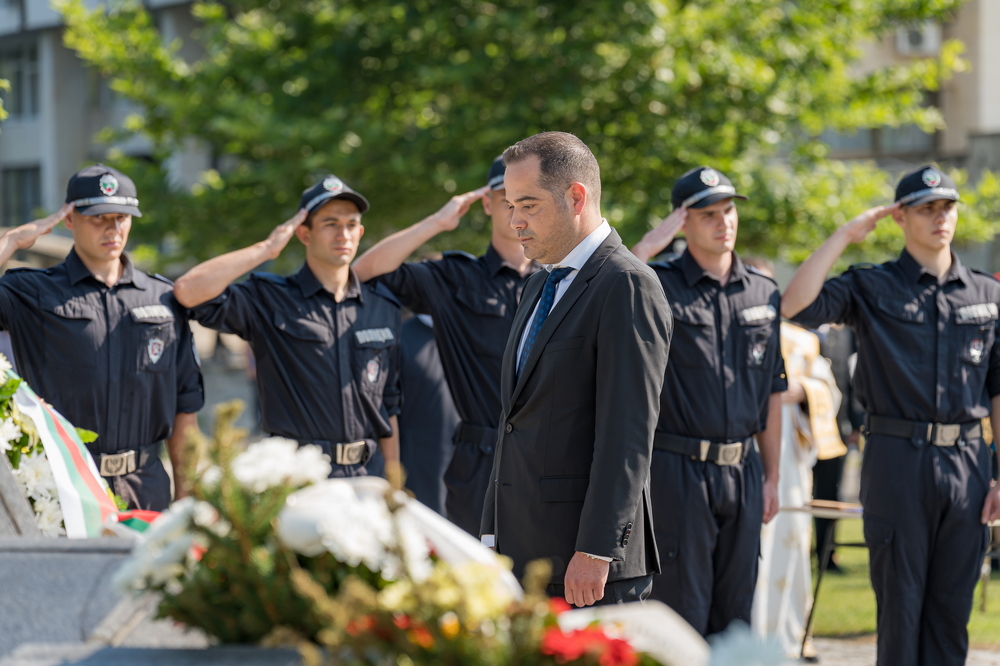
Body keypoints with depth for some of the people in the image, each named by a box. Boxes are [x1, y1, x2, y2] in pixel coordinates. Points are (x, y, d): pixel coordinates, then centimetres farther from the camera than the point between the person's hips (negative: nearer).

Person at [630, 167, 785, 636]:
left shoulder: (763, 293, 12)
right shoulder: (659, 285, -3)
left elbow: (771, 392, 16)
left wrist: (772, 475, 14)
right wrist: (646, 248, -19)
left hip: (742, 473, 5)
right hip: (678, 472, -5)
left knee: (735, 617, 10)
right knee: (682, 614, -2)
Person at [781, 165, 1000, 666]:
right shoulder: (871, 287, 2)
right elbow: (795, 305, -14)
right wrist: (845, 235, -10)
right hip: (897, 457, -3)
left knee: (953, 606, 7)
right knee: (900, 605, 1)